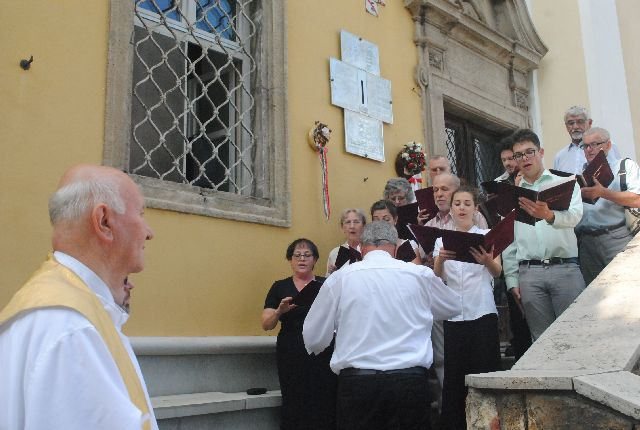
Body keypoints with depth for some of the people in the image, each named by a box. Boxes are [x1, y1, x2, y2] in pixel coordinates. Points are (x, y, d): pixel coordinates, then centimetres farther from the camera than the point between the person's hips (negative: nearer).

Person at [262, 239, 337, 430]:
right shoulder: (280, 287, 8)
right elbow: (266, 324, 3)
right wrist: (280, 311, -17)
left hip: (323, 356, 0)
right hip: (291, 357, 0)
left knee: (325, 408, -7)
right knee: (294, 409, -3)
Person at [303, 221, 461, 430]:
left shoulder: (340, 278, 0)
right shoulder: (420, 274, 2)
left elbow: (313, 339, 6)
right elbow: (453, 307, 22)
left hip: (356, 382, 0)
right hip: (410, 381, 1)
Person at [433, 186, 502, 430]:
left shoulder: (486, 236, 4)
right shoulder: (442, 240, 10)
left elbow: (497, 272, -9)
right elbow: (437, 278, 0)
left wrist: (487, 261, -32)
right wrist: (441, 259, -21)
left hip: (482, 314, -2)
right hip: (453, 316, 2)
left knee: (484, 373, -3)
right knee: (454, 374, 4)